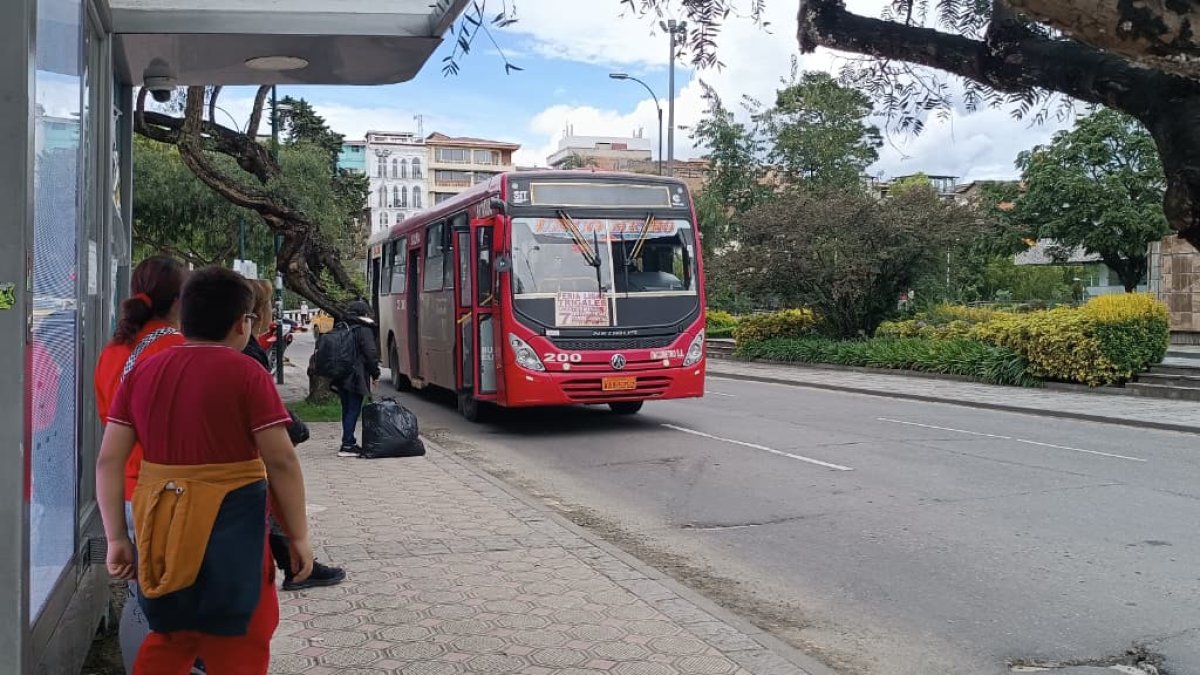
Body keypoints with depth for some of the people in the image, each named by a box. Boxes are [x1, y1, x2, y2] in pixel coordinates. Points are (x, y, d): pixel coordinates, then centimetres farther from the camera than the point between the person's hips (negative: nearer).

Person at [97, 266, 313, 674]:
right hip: (228, 528, -5)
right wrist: (298, 536, -3)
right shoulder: (245, 373, -9)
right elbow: (281, 462, -12)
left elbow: (109, 461, 3)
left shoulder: (142, 372, 5)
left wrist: (116, 538, 7)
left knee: (169, 640, 24)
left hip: (159, 531, 5)